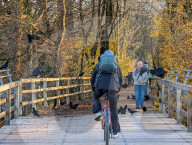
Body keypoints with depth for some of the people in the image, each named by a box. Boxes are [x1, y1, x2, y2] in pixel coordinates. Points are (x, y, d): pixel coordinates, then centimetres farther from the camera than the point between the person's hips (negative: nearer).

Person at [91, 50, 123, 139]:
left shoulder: (99, 63, 24)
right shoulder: (116, 64, 24)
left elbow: (92, 78, 25)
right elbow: (120, 79, 27)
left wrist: (93, 89, 38)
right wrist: (118, 89, 41)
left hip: (100, 85, 0)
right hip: (113, 87, 0)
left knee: (96, 96, 35)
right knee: (113, 110, 8)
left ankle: (98, 111, 8)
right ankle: (115, 133, 7)